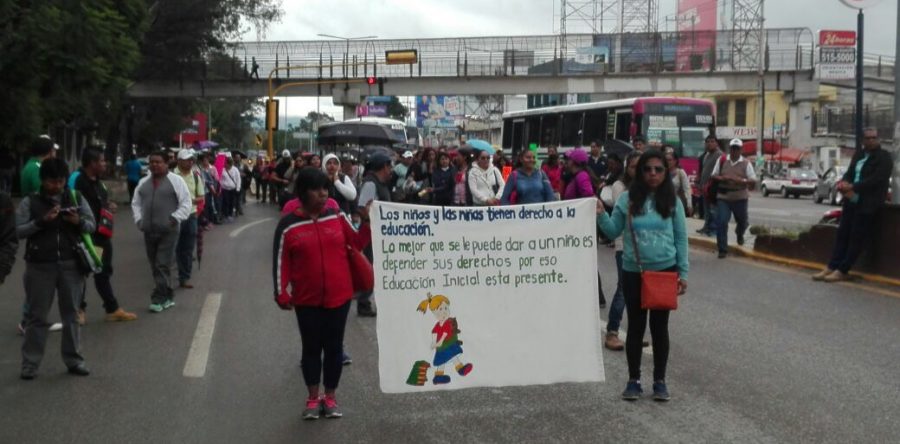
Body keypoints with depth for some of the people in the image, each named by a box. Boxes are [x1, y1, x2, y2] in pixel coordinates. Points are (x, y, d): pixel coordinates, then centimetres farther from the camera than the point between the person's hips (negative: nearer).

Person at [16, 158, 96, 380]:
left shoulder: (76, 198, 6)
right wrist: (42, 221, -19)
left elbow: (92, 226, 7)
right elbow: (18, 231, -6)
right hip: (40, 266, -2)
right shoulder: (30, 202, -1)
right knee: (37, 315, 4)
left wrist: (79, 222, -15)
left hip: (71, 265, 2)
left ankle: (74, 360, 17)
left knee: (71, 313, 9)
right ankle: (30, 363, 9)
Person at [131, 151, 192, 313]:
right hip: (149, 231, 6)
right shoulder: (143, 182, 15)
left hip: (168, 231, -6)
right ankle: (168, 297, 19)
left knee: (162, 266, -10)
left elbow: (186, 203, -4)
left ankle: (158, 299, -9)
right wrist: (139, 219, 7)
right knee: (155, 267, 9)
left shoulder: (176, 181, -1)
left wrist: (175, 218, -14)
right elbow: (136, 203, 21)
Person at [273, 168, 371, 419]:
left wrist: (367, 222, -8)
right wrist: (282, 294, -6)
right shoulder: (288, 225, -8)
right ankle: (313, 399, 19)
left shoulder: (337, 217, -1)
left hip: (338, 296, 2)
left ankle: (330, 398, 20)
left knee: (334, 346, 8)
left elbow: (358, 243, 7)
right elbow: (281, 263, -4)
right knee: (311, 347, 8)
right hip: (307, 300, -2)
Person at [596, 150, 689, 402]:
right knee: (635, 326, 8)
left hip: (665, 271, 0)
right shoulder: (628, 199, -1)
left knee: (660, 327, 9)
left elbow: (681, 239, 3)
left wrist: (683, 273, 0)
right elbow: (614, 232, 3)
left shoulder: (672, 201, 0)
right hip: (633, 272, 0)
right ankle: (634, 380, 19)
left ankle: (660, 381, 20)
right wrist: (601, 216, -15)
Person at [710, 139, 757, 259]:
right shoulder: (721, 161, 4)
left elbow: (753, 181, -7)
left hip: (740, 198, 0)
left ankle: (740, 234, 53)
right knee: (721, 223, -10)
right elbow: (714, 176, 6)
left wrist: (741, 181, -25)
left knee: (742, 221, 17)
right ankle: (722, 249, -4)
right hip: (723, 197, 0)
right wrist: (723, 178, -15)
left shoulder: (746, 163, -2)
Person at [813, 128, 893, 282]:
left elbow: (876, 180, -17)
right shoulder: (859, 155, 15)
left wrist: (852, 187, -22)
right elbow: (850, 173, 15)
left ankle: (843, 271, -1)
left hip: (868, 205, -7)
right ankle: (831, 268, 8)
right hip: (851, 201, 7)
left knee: (857, 238, -4)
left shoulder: (884, 157, -6)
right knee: (842, 234, 6)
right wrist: (844, 182, -10)